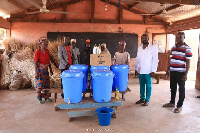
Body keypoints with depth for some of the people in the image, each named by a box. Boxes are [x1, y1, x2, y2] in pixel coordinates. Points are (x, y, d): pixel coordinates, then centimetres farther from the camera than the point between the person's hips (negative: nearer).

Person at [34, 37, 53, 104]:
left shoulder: (47, 51, 3)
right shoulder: (37, 52, -15)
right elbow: (35, 63, -15)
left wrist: (51, 70, 12)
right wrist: (36, 73, -19)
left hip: (45, 70, 6)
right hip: (40, 70, -6)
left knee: (47, 83, 12)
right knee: (40, 84, 2)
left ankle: (46, 97, 26)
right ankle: (40, 98, 17)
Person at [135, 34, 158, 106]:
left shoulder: (153, 48, -7)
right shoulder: (140, 48, 10)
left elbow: (155, 60, -9)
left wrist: (153, 71, -14)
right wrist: (136, 68, 11)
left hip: (148, 71, -5)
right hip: (140, 70, 5)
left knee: (148, 85, 5)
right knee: (141, 85, 13)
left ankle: (147, 100, 16)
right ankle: (142, 98, 26)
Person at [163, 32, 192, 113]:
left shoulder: (187, 48, -9)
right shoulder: (173, 47, 10)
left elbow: (188, 62, -12)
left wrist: (186, 74, -16)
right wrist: (168, 70, 14)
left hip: (181, 72, -6)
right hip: (172, 71, 6)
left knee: (181, 89, 6)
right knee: (173, 88, 16)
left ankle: (179, 106, 16)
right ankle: (172, 102, 31)